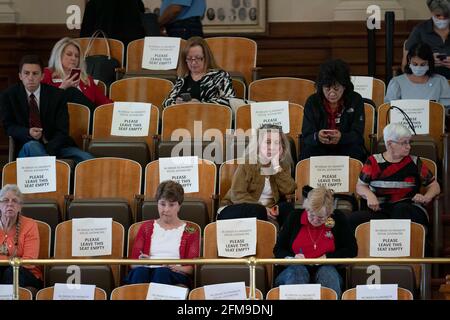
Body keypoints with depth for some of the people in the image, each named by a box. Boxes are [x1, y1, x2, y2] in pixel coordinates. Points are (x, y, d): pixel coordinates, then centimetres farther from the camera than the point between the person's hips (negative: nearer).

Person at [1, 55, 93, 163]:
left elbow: (62, 131, -4)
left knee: (87, 159, -24)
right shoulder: (9, 95, 3)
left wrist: (48, 151, -23)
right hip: (27, 145, -1)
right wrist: (28, 133, -20)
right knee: (32, 146, -37)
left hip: (55, 146, 1)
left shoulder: (57, 95, 0)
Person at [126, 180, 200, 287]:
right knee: (140, 271, -36)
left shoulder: (190, 230, 17)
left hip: (175, 275, -2)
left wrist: (175, 267, -15)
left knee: (162, 272, -39)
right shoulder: (146, 227, 25)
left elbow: (191, 267, 8)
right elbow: (133, 261, 16)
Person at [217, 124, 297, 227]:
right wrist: (263, 209, -25)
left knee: (288, 208, -23)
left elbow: (289, 190, -10)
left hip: (267, 210, 4)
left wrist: (276, 166, -15)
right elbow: (237, 195, -16)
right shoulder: (247, 163, -7)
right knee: (258, 212, -35)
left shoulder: (283, 165, 6)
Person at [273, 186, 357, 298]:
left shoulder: (338, 218, 4)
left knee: (328, 272, -35)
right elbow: (278, 249, 9)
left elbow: (352, 249, 4)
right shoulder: (295, 217, 4)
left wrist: (327, 257, -9)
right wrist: (292, 258, -14)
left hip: (326, 269, 0)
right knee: (297, 271, -35)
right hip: (297, 268, 0)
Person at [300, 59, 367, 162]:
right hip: (319, 150, 0)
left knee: (355, 152, -32)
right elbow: (307, 137, -8)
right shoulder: (312, 102, -1)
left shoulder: (355, 100, -2)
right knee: (308, 151, -31)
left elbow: (358, 135, -9)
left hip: (346, 148, 0)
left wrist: (341, 137, -33)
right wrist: (317, 137, -34)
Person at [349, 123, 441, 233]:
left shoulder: (414, 162, 11)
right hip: (381, 211, 2)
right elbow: (360, 186, 16)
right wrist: (369, 195, -8)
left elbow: (434, 186, 16)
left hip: (409, 212, -1)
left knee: (401, 209, -39)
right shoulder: (373, 162, 11)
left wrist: (426, 198, -6)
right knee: (354, 218, -29)